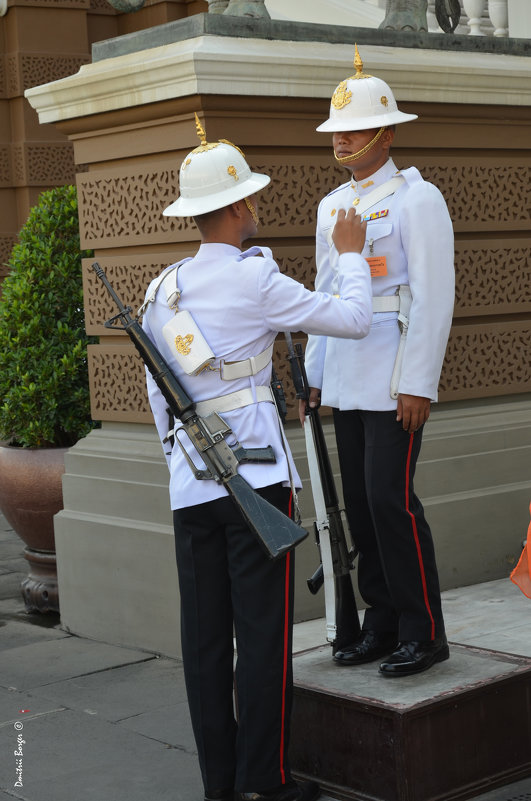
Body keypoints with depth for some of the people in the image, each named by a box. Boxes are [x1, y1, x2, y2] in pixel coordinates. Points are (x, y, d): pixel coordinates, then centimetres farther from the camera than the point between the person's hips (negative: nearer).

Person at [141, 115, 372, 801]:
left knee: (205, 633, 9)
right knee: (263, 629, 0)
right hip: (254, 473, -6)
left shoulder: (163, 288, 10)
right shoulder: (254, 280, -9)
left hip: (189, 481, 6)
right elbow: (353, 319, -4)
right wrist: (351, 255, 12)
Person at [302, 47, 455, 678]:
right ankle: (382, 623, 19)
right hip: (345, 381, 7)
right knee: (360, 502, 9)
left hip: (395, 380, -7)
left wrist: (418, 385, -16)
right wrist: (313, 374, 17)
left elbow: (434, 298, -11)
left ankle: (424, 632, 2)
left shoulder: (417, 199, -6)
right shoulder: (332, 205, 17)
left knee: (391, 498, -9)